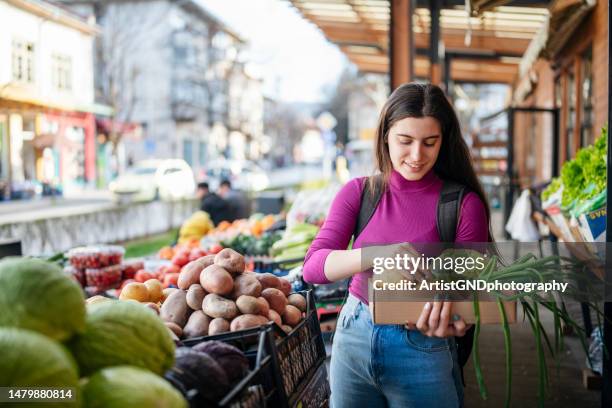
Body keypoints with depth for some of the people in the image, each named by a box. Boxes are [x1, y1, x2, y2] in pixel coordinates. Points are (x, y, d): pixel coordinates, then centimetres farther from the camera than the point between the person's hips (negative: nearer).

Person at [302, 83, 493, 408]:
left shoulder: (463, 204, -10)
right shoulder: (358, 192, -4)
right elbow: (313, 266, -14)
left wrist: (448, 321, -30)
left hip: (422, 350, -2)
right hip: (353, 339, 2)